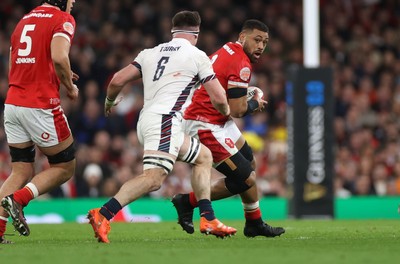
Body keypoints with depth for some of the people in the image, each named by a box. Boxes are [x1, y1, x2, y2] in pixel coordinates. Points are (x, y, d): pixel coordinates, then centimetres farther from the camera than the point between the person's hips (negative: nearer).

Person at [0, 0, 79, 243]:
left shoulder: (25, 20, 18)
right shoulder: (63, 20, -4)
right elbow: (59, 57, -21)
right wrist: (69, 86, -4)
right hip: (41, 106, -7)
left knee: (21, 173, 12)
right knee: (65, 167, 9)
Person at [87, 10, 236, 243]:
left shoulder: (150, 53, 18)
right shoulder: (197, 56, 5)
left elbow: (117, 81, 14)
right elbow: (218, 99, 4)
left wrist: (110, 102, 34)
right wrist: (226, 111, 27)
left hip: (146, 120, 8)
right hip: (165, 120, -8)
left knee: (204, 157, 22)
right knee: (154, 178, -22)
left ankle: (208, 220, 17)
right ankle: (103, 215, -37)